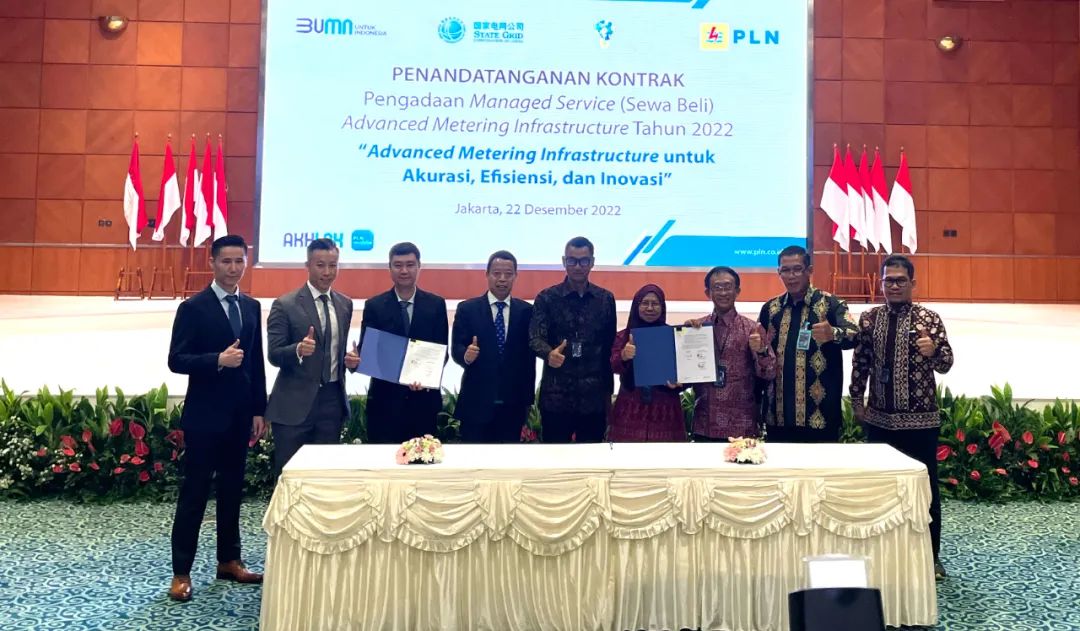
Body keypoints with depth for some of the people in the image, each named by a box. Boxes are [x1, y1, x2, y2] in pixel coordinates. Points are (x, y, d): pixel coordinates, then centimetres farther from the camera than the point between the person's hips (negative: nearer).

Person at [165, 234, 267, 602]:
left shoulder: (252, 307, 9)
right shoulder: (193, 307, -7)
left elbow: (256, 362, 11)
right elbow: (176, 360, -11)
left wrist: (259, 410, 8)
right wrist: (218, 360, -26)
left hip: (240, 414, 5)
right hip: (204, 414, -5)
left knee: (232, 489, 14)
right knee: (195, 492, 1)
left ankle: (229, 561, 26)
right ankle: (181, 572, 11)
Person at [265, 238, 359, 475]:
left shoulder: (345, 304, 10)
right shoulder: (285, 305, -6)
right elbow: (274, 354, -8)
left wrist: (350, 359, -3)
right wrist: (299, 349, -29)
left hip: (333, 402, 4)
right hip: (294, 403, -4)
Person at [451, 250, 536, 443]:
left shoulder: (526, 311, 6)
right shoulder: (467, 309, 1)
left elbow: (529, 356, 7)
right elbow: (456, 348, -2)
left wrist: (528, 399, 6)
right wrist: (466, 355, -26)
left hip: (513, 403, 2)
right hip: (476, 401, -1)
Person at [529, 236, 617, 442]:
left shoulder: (606, 299, 8)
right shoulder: (546, 298, 1)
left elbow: (610, 346, 10)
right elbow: (535, 337, -10)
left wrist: (608, 391, 9)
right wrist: (549, 353, -32)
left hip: (594, 396, 2)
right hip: (556, 396, -2)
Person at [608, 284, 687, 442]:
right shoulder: (623, 336, 7)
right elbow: (614, 367, -7)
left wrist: (678, 382, -15)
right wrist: (624, 356, -29)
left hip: (665, 410, 0)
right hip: (631, 411, 0)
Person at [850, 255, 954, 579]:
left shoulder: (928, 318, -5)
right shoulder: (869, 319, 3)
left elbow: (946, 363, -10)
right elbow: (860, 362, 9)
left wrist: (933, 350, -31)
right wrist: (857, 399, 5)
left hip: (920, 420, -3)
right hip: (879, 419, 3)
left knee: (925, 487, 7)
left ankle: (930, 556, 20)